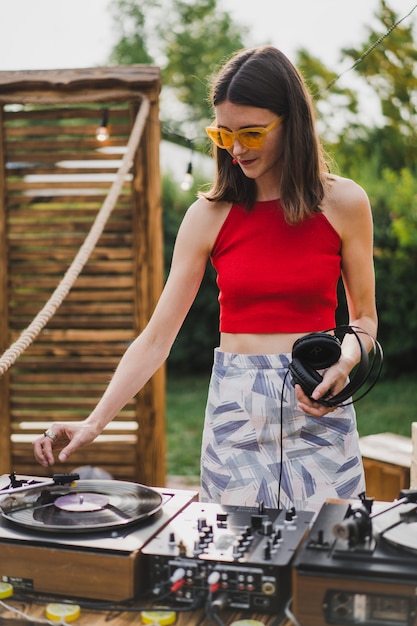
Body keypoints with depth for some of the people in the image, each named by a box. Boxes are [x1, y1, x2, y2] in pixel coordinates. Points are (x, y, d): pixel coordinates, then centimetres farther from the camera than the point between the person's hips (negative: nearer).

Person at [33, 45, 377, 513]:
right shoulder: (210, 215, -1)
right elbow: (156, 337, -3)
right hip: (235, 406, 0)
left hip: (319, 405, 0)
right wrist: (94, 423, -11)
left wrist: (346, 360, -14)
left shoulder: (343, 203, -2)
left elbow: (364, 318, 8)